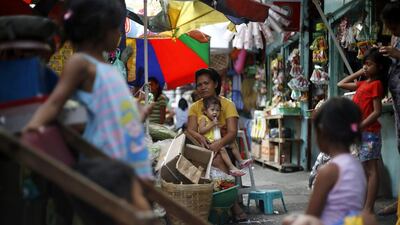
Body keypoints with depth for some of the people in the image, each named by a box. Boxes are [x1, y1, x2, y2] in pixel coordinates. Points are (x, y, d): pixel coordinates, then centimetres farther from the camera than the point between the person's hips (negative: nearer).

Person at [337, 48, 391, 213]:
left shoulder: (376, 84, -9)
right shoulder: (363, 83, 15)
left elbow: (377, 112, -16)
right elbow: (341, 84, 26)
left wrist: (359, 127, -20)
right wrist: (358, 73, 18)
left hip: (369, 131, -9)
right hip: (360, 132, 9)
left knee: (371, 169, -8)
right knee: (365, 169, 11)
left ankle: (369, 209, -8)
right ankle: (362, 205, 16)